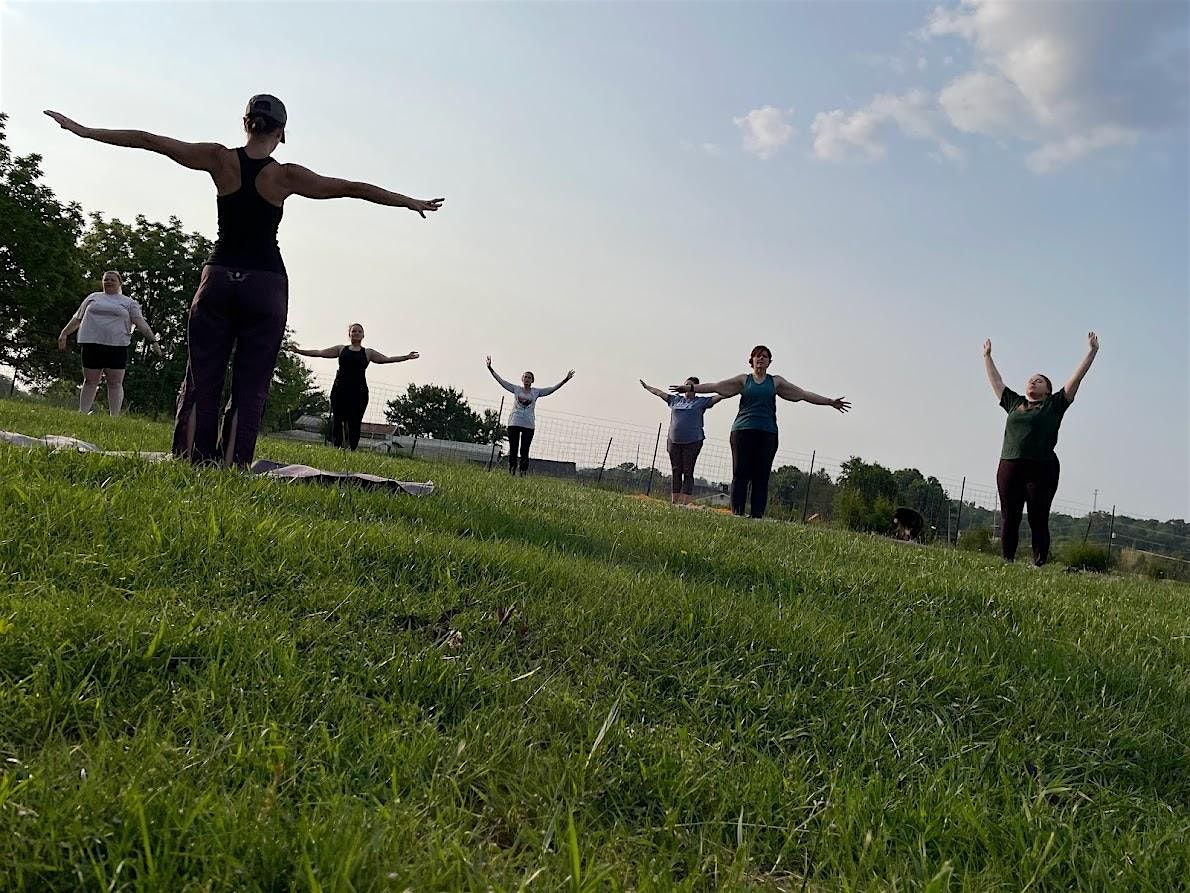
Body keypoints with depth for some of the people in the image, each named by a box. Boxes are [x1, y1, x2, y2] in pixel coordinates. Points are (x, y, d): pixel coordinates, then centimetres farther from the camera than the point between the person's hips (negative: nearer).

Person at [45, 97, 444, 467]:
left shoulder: (220, 159, 0)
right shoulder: (286, 176, -5)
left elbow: (149, 140, 5)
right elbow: (354, 188, 0)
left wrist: (84, 131, 15)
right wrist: (412, 203, 9)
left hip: (218, 279, 2)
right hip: (266, 284, -2)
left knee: (200, 383, 6)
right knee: (249, 391, 0)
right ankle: (230, 470, -5)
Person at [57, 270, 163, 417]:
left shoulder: (129, 303, 12)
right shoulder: (93, 297, 19)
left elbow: (140, 322, 3)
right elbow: (77, 318, 22)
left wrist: (153, 339, -8)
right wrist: (64, 334, 17)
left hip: (117, 345, -2)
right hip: (92, 343, 2)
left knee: (115, 383, -4)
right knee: (90, 381, 4)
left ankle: (114, 417, -4)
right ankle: (82, 414, 6)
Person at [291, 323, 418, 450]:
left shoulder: (368, 353, 13)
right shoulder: (341, 349, 15)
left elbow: (387, 359, 8)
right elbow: (320, 353, 16)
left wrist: (407, 357, -1)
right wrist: (299, 351, 13)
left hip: (359, 391, -1)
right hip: (340, 390, 1)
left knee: (354, 423, -7)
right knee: (337, 420, -2)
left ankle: (352, 448, -7)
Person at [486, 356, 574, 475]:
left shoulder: (536, 392, 10)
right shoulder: (516, 389, 9)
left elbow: (553, 388, 6)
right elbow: (500, 380, 6)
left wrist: (565, 380, -3)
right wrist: (490, 368, 0)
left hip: (529, 425, 0)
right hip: (514, 422, 0)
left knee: (524, 451, -1)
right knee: (513, 449, 0)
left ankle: (523, 473, 0)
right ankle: (511, 473, 5)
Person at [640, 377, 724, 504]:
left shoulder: (701, 402, 6)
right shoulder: (676, 399, 15)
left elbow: (718, 397, 1)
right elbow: (659, 392, 24)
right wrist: (647, 387, 33)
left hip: (692, 442, -3)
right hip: (673, 441, 4)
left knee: (688, 473, -4)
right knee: (676, 472, 4)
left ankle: (686, 502, -8)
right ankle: (674, 501, 6)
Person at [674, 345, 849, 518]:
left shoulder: (776, 381, 16)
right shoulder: (744, 380, 13)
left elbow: (803, 394, 16)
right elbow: (715, 386, 9)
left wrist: (830, 402, 14)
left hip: (767, 433, 1)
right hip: (743, 431, -1)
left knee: (761, 478, -3)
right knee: (740, 475, -5)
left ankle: (757, 516, -4)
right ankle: (736, 514, -5)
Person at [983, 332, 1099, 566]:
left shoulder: (1054, 405, 11)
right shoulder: (1014, 403, 19)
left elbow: (1076, 378, 9)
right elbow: (996, 381, 30)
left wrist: (1091, 352, 7)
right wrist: (987, 356, 37)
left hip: (1042, 469, -3)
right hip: (1009, 468, 3)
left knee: (1038, 522, -3)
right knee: (1009, 521, 2)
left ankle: (1039, 566, -3)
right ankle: (1006, 564, 5)